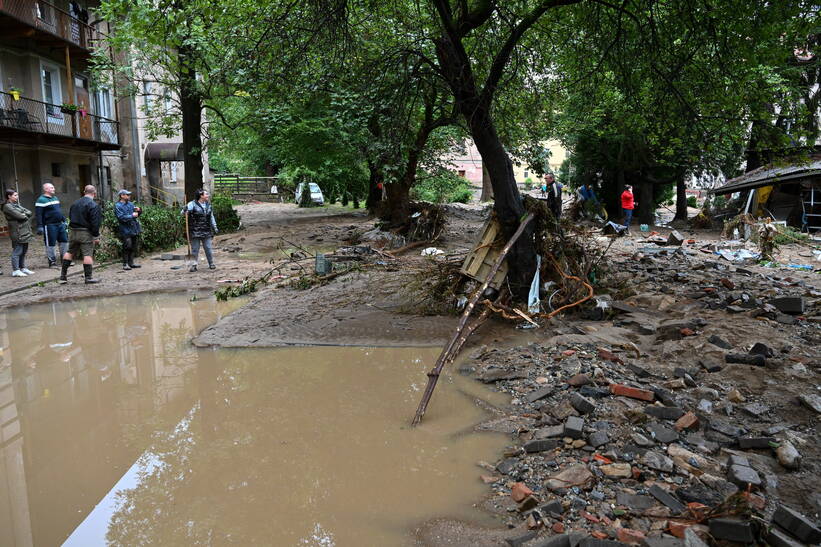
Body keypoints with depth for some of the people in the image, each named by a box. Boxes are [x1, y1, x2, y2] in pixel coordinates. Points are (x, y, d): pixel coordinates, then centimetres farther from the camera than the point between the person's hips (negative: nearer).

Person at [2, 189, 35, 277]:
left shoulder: (17, 205, 19)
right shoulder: (7, 206, -8)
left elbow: (29, 212, 10)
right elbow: (18, 215, -17)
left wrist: (24, 214, -8)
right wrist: (26, 216, 1)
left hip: (25, 232, 9)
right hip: (17, 232, -9)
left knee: (23, 251, 13)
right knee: (17, 252, -6)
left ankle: (22, 268, 22)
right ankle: (15, 271, -2)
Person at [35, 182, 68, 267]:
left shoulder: (55, 198, 17)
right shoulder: (41, 200, -9)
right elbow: (38, 214, -14)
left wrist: (64, 220, 23)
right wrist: (40, 226, -19)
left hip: (60, 224, 8)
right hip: (49, 225, -8)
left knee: (64, 241, 10)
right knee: (50, 244, -1)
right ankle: (52, 261, 6)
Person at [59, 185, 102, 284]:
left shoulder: (75, 203, 13)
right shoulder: (93, 205, -11)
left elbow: (70, 217, 17)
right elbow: (95, 223, -15)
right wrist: (96, 236, -11)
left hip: (73, 231, 7)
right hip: (86, 233, -7)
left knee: (70, 252, 15)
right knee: (88, 254, -4)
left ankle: (62, 276, 18)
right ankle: (88, 277, -4)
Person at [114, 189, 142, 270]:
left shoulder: (130, 204, 15)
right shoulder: (118, 206, -7)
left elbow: (136, 213, 25)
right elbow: (121, 217, -19)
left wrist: (138, 210, 3)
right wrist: (132, 216, -17)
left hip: (134, 229, 7)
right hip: (126, 231, -7)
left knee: (133, 247, 10)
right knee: (127, 246, -10)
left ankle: (131, 263, 18)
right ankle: (125, 264, -3)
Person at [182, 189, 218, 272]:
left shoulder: (208, 205, 12)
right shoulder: (192, 204, -7)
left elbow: (211, 217, 20)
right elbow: (183, 212, -7)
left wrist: (214, 227, 17)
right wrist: (185, 211, -30)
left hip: (206, 231, 4)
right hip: (195, 232, -4)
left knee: (208, 248, 6)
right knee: (195, 249, 2)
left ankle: (211, 264, 18)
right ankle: (193, 265, 10)